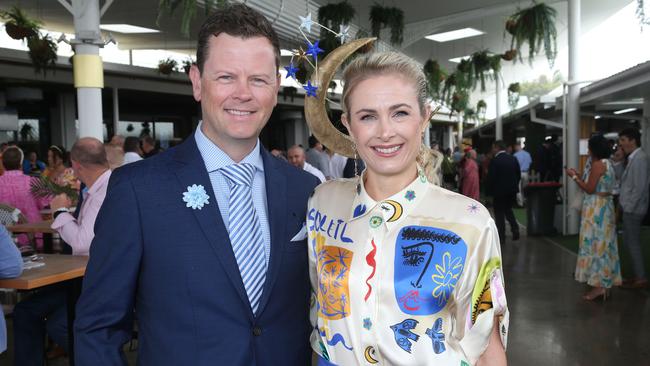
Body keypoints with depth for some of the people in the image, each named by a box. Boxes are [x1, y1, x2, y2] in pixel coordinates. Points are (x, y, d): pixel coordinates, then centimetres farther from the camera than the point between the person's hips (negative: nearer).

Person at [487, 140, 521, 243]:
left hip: (499, 191, -6)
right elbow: (519, 174, 8)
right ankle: (515, 229, 10)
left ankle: (501, 237, 6)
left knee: (499, 214, 4)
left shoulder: (494, 161, -15)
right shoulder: (513, 159, 3)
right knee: (508, 210, 24)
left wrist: (489, 191, -6)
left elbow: (491, 178, -15)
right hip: (512, 190, 6)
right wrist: (514, 185, 19)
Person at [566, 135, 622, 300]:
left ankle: (598, 285, 0)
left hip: (596, 209, -10)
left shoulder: (597, 164, -17)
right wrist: (580, 176, 15)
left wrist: (574, 177, -9)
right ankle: (605, 282, 20)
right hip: (605, 206, 10)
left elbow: (590, 189, -19)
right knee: (603, 244, 13)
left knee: (595, 244, -4)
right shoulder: (607, 164, 13)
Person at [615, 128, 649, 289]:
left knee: (633, 243, -2)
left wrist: (629, 207, -19)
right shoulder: (633, 158, 13)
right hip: (630, 208, 10)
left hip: (633, 209, -10)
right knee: (630, 242, 16)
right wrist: (617, 163, 6)